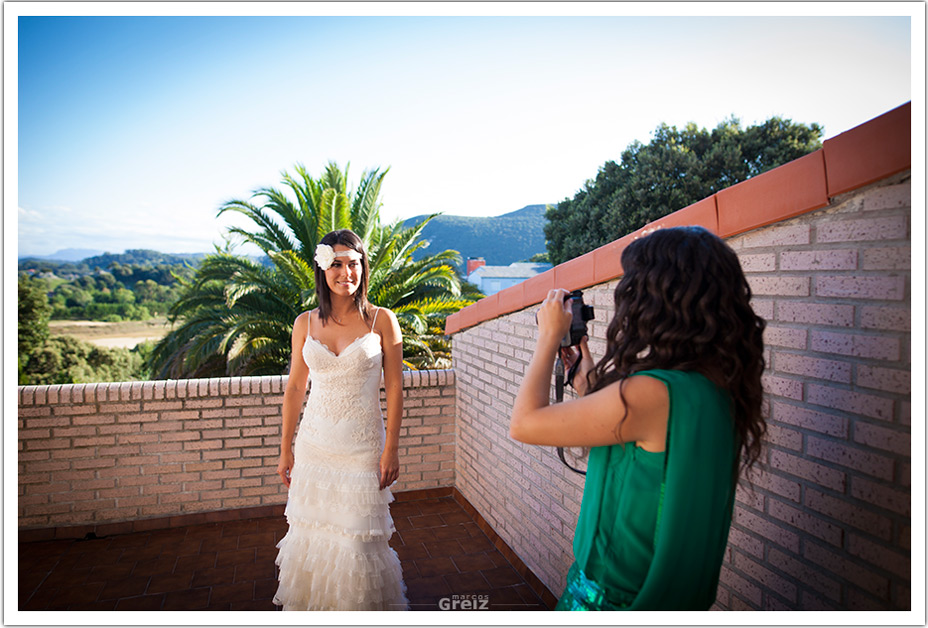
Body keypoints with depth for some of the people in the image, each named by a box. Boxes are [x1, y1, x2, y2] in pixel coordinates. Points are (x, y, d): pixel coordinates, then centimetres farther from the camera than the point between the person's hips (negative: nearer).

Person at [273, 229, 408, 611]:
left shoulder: (382, 320, -6)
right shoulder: (305, 323, 2)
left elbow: (394, 388, -4)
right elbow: (295, 387, 7)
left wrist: (391, 449, -7)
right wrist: (285, 449, 9)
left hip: (362, 447, -3)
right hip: (314, 445, 3)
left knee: (357, 538, 4)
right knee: (311, 533, 13)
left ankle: (363, 609, 31)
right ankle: (309, 607, 39)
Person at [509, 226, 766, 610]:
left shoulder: (651, 394, -31)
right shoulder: (717, 390, -3)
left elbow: (524, 424, -21)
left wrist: (550, 336, -10)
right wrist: (588, 383, 12)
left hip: (614, 596, -7)